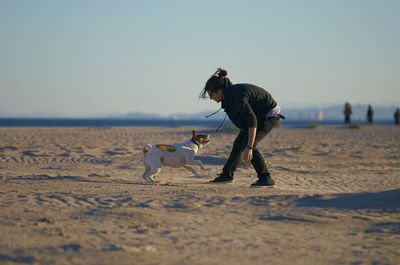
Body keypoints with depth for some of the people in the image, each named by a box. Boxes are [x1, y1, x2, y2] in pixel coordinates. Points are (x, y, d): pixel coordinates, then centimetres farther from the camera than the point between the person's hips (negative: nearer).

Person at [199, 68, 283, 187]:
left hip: (270, 114, -10)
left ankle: (266, 179, -17)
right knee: (238, 144, 13)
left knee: (247, 144, -19)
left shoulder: (238, 97, -33)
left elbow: (252, 122, -38)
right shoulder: (230, 94, -4)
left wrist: (249, 147, -41)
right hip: (257, 114, 10)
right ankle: (227, 174, 28)